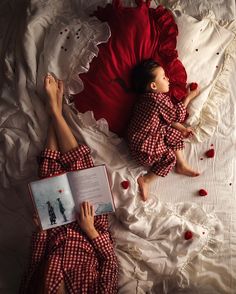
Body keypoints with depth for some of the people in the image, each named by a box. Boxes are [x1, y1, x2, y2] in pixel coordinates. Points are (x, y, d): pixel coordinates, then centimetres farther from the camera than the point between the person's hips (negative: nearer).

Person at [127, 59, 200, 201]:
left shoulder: (151, 96, 8)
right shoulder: (158, 99, -23)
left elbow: (168, 118, 11)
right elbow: (176, 115, -10)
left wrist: (181, 128, 0)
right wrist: (189, 96, 1)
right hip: (143, 145, -10)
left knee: (174, 134, 8)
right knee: (170, 158, -12)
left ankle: (182, 165, 12)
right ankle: (145, 180, -3)